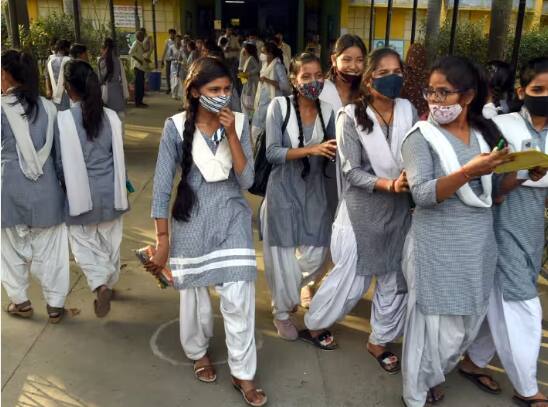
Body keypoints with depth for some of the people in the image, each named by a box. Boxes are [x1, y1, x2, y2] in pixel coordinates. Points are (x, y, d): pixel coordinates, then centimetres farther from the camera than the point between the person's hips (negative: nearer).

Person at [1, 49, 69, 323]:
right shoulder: (48, 108, 0)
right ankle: (55, 305, 18)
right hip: (45, 187, 2)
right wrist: (62, 181, 15)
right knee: (48, 248, 10)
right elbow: (58, 151, 6)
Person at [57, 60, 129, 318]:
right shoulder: (111, 116, -6)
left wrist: (68, 187, 9)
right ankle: (109, 283, 32)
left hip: (80, 192, -3)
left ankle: (100, 284, -8)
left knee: (84, 243, 11)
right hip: (110, 191, 3)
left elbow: (61, 160, -9)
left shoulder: (63, 119, -16)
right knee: (110, 241, 19)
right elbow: (118, 156, 3)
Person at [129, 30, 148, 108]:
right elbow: (131, 53, -22)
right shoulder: (136, 43, -10)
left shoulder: (140, 44, 17)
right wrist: (138, 60, -23)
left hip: (141, 67, 9)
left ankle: (140, 101, 17)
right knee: (139, 84, -8)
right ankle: (137, 102, -6)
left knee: (141, 85, 11)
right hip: (138, 66, -9)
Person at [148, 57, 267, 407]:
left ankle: (243, 373, 17)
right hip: (192, 222, -1)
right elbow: (162, 186, -7)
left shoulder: (239, 123, -4)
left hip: (232, 220, 1)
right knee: (195, 294, 15)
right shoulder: (176, 127, -10)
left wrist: (231, 134, -19)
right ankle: (199, 352, 44)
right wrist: (162, 240, -8)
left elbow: (246, 181, -10)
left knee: (239, 299, -1)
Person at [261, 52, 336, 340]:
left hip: (314, 190, 4)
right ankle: (282, 312, 29)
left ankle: (290, 290, 39)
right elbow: (272, 152, -16)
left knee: (315, 256, 6)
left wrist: (336, 150, -14)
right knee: (283, 254, 6)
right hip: (283, 190, -3)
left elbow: (330, 153, 9)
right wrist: (310, 149, -27)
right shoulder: (279, 106, -10)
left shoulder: (327, 111, 1)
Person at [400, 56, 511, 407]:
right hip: (438, 250, -5)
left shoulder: (486, 133, 5)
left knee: (469, 324, 19)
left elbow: (495, 191, 11)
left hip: (479, 247, 6)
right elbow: (422, 194, -23)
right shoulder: (421, 137, -10)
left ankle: (433, 375, 45)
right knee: (437, 328, 3)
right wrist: (468, 172, -34)